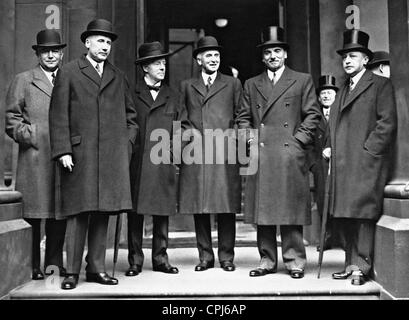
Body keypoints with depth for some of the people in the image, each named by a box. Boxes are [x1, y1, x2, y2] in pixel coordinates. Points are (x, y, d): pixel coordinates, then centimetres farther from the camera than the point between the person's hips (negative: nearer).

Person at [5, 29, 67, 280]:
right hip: (33, 159, -2)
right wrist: (32, 136, -8)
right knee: (32, 213, -1)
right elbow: (12, 121, 5)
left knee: (60, 213, 6)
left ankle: (54, 263, 17)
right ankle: (31, 266, 8)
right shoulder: (23, 81, 10)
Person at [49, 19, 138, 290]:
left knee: (103, 213, 5)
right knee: (78, 213, -3)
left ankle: (97, 268, 14)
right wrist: (63, 151, -9)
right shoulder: (69, 73, 7)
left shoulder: (118, 77, 18)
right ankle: (72, 272, 6)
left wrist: (127, 145, 9)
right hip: (79, 155, -3)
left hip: (113, 156, 3)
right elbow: (59, 115, 0)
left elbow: (131, 114, 22)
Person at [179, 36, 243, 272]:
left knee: (226, 207, -2)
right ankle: (205, 256, 13)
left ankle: (227, 256, 9)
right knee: (199, 208, 3)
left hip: (225, 154, -1)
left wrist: (233, 138, 0)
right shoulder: (187, 86, 18)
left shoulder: (233, 84, 15)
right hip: (195, 155, 2)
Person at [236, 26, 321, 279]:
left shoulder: (303, 81, 10)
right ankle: (267, 260, 13)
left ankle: (295, 261, 9)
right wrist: (249, 137, 1)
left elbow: (313, 115, 5)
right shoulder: (251, 85, 18)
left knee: (291, 210, -1)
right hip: (260, 156, 3)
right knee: (262, 211, 4)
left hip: (291, 155, -3)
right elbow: (244, 118, 18)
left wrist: (298, 139, -6)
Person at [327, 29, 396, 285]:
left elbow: (387, 123, -7)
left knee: (363, 213, -7)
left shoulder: (380, 85, 2)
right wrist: (331, 149, 9)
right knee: (343, 216, 7)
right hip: (342, 164, 7)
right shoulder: (343, 90, 23)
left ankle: (361, 266, 1)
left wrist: (367, 150, -12)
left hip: (366, 163, -7)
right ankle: (352, 262, 16)